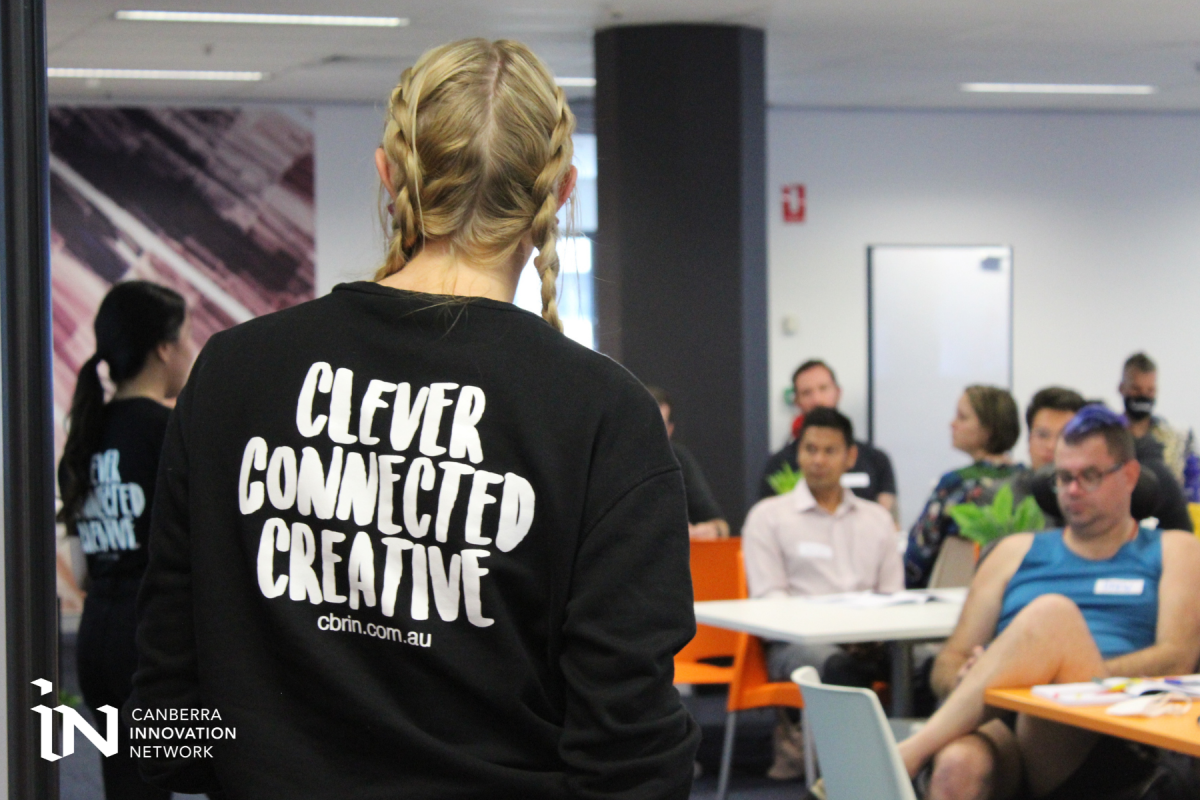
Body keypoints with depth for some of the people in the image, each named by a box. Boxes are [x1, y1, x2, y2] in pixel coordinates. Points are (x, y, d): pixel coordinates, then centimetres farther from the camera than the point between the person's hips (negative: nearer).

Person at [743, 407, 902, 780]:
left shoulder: (877, 518, 25)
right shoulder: (768, 515, 12)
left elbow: (893, 593, 17)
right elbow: (768, 597, 0)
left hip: (868, 641, 3)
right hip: (795, 641, -3)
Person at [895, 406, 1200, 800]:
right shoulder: (1017, 552, 29)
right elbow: (948, 663, 23)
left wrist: (1078, 677, -11)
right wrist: (965, 682, -3)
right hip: (1003, 725, 2)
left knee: (1054, 613, -33)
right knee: (956, 766, -38)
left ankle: (907, 753, -33)